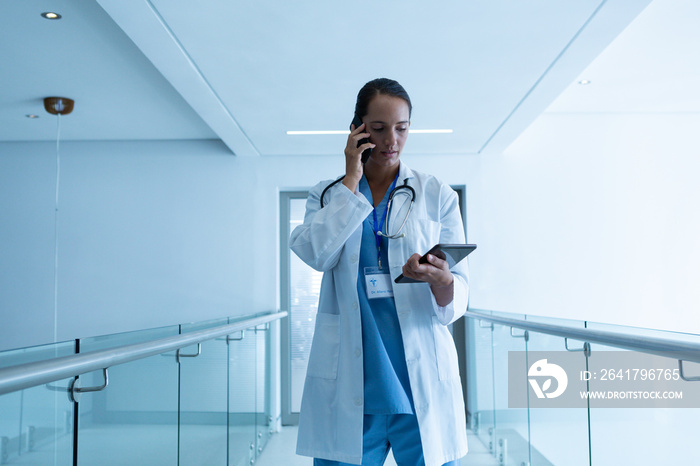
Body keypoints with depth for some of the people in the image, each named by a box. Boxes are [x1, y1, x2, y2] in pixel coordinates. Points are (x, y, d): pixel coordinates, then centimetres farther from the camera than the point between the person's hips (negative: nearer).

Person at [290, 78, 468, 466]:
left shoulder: (438, 196, 7)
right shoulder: (327, 195, 10)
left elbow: (459, 293, 3)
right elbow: (317, 254, -11)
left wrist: (440, 281, -21)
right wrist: (352, 179, -6)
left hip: (422, 381, 0)